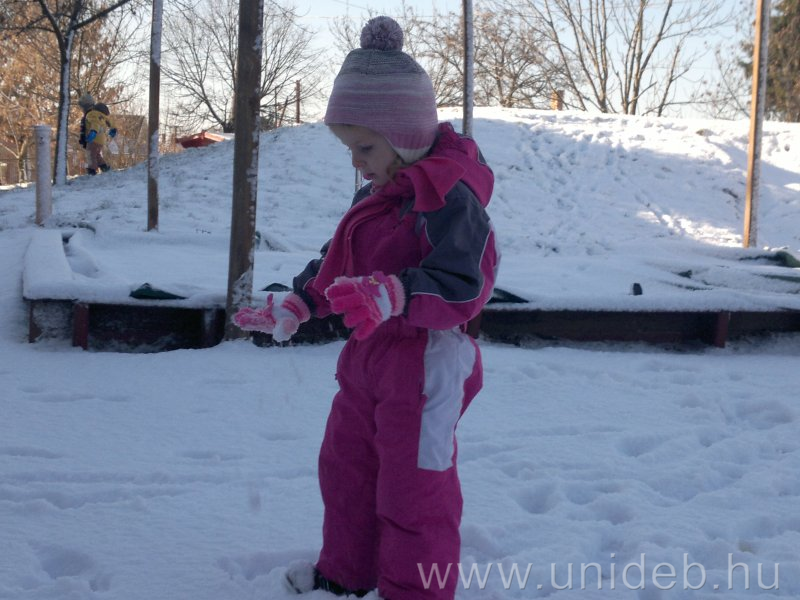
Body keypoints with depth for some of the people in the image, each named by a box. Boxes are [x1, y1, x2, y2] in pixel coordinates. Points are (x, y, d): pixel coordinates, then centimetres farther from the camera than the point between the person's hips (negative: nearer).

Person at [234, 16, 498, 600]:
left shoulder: (449, 196, -21)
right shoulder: (376, 195, 10)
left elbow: (462, 285, -31)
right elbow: (339, 266, 21)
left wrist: (395, 295, -45)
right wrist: (298, 305, 15)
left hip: (428, 360, -10)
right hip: (369, 355, 10)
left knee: (412, 486, 1)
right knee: (345, 466, 21)